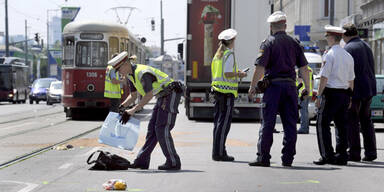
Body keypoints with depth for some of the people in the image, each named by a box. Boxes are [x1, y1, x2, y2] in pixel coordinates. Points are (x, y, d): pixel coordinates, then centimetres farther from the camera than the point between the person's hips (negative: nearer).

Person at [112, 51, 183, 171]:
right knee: (152, 128, 8)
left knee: (162, 129, -12)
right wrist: (121, 107, 0)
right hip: (162, 97, 10)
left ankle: (173, 162, -6)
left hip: (171, 94, -10)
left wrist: (133, 110, -27)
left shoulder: (143, 73, -24)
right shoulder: (131, 75, 7)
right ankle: (142, 161, 10)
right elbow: (133, 95, 15)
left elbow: (149, 95, -28)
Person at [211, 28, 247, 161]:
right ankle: (219, 153, -8)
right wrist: (239, 75, -3)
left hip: (217, 90, 9)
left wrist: (236, 73, 22)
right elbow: (227, 74, -18)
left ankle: (217, 151, 14)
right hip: (226, 91, -9)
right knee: (224, 122, -7)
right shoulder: (229, 54, -10)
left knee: (218, 120, 11)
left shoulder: (218, 54, 16)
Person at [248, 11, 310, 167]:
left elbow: (260, 67, -11)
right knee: (290, 124, 7)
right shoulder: (294, 43, 9)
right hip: (290, 85, 4)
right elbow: (303, 68, 8)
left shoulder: (268, 43, -3)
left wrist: (252, 87, -2)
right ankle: (288, 158, 8)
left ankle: (263, 157, -2)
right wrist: (307, 87, 17)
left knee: (268, 123, -1)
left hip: (273, 85, -4)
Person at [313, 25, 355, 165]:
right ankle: (341, 156, 12)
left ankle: (327, 155, -8)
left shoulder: (329, 55, -11)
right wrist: (349, 98, 21)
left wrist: (318, 96, -11)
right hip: (345, 93, 7)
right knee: (341, 125, 11)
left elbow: (324, 77, -14)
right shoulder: (348, 56, 12)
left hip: (331, 93, -7)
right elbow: (351, 79, 15)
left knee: (323, 124, -3)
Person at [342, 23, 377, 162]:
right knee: (366, 120, 14)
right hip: (369, 89, 8)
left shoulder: (348, 49, -12)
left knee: (352, 121, 0)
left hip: (355, 90, -8)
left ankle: (354, 153, 1)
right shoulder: (367, 46, 13)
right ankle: (370, 152, 15)